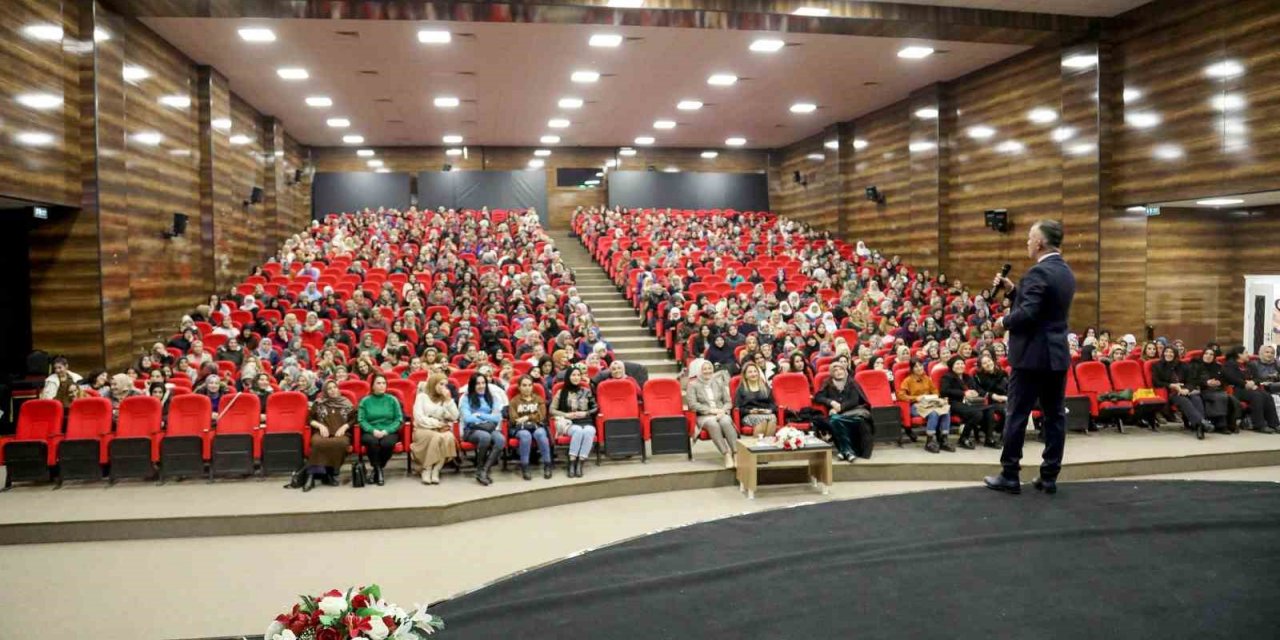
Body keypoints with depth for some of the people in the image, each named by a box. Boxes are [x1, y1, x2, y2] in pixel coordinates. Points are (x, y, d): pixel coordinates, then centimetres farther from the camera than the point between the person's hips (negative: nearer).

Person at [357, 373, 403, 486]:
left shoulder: (392, 400, 8)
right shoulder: (365, 401, 7)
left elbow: (399, 419, 2)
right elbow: (362, 420, 0)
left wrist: (386, 431, -13)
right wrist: (373, 430, -17)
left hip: (389, 432, 0)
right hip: (370, 432, 0)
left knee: (387, 443, -34)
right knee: (372, 441, -36)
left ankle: (378, 468, -8)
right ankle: (379, 470, -17)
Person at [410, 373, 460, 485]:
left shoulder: (446, 399, 13)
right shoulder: (422, 396, 1)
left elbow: (455, 417, 0)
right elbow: (419, 418, -9)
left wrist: (449, 400, -7)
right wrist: (437, 424, -13)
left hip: (442, 430, 3)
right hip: (423, 430, -3)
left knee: (449, 437, -32)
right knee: (436, 437, -37)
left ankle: (435, 470, -27)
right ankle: (426, 470, -23)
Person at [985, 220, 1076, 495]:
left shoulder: (1038, 272, -17)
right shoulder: (1066, 273, 13)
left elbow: (1027, 314, -24)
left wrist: (1004, 322, -6)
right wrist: (1012, 289, 11)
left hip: (1033, 355, -9)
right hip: (1058, 354, 9)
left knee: (1017, 415, -1)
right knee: (1054, 416, 8)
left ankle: (1009, 476, 5)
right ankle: (1049, 477, 13)